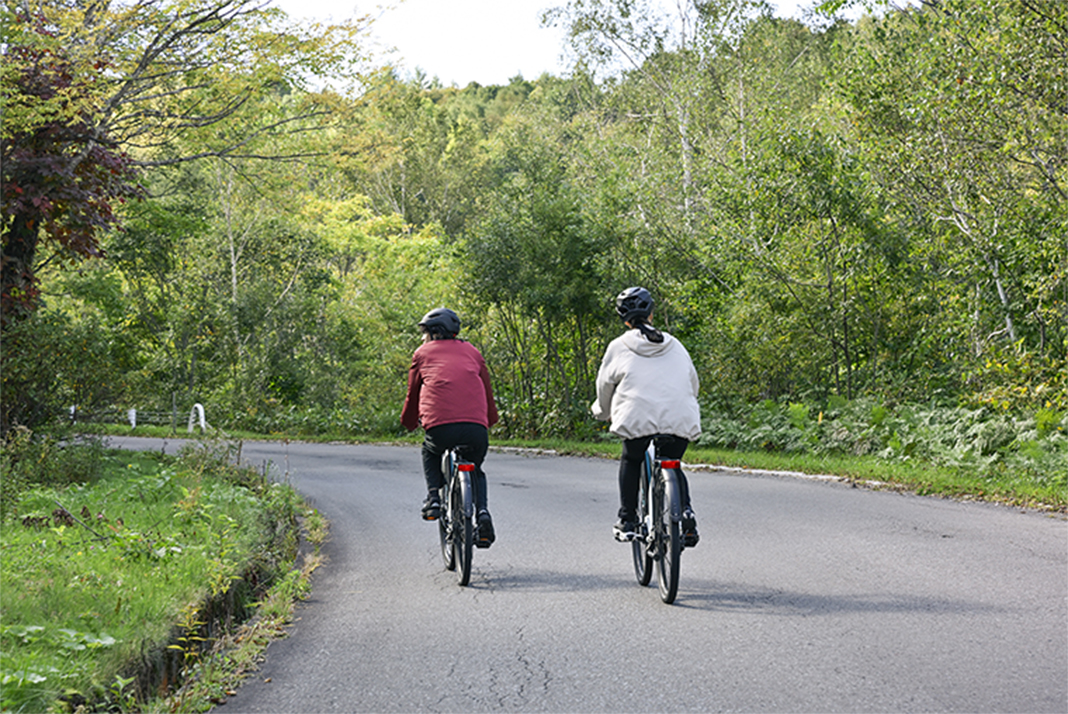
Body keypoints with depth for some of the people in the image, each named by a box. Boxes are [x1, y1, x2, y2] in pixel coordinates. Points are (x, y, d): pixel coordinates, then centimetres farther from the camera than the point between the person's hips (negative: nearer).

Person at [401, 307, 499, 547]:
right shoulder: (471, 351, 23)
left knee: (430, 454, 32)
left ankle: (434, 497, 9)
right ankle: (482, 511, 3)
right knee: (476, 470, 27)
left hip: (440, 426, -2)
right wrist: (489, 420, 44)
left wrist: (409, 423, 41)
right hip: (476, 427, 2)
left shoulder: (423, 353, 17)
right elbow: (487, 388, 28)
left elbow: (413, 393, 23)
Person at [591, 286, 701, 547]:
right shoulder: (675, 346, 19)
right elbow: (692, 382, 25)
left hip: (639, 418, -2)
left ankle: (627, 522, 14)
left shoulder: (618, 347, 9)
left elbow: (605, 386, 16)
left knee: (630, 462, 23)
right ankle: (686, 512, -2)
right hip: (680, 419, 3)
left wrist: (603, 412, 36)